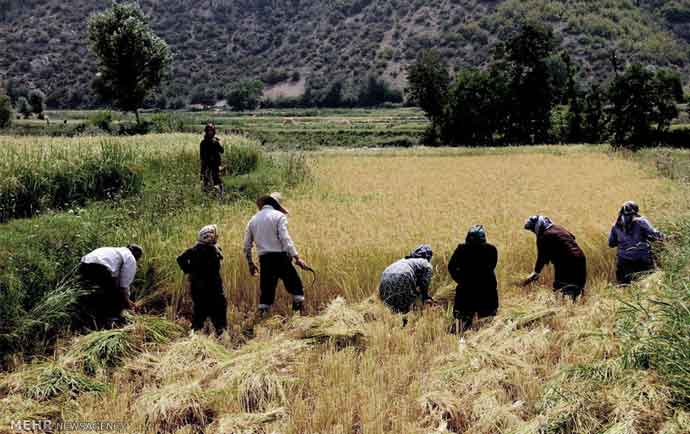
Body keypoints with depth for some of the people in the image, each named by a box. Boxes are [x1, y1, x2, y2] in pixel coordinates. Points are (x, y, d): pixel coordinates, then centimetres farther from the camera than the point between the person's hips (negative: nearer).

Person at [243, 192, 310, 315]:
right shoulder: (279, 216, -2)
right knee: (296, 287, 4)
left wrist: (250, 263, 26)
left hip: (264, 259, 5)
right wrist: (297, 257, -15)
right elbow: (285, 238, -13)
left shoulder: (253, 220, 15)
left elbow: (247, 245, 16)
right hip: (280, 257, -5)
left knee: (266, 292, 10)